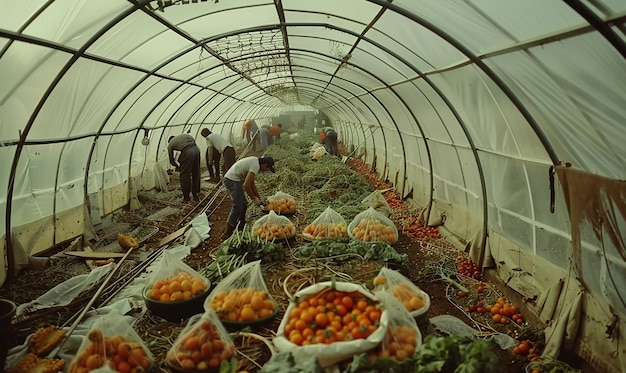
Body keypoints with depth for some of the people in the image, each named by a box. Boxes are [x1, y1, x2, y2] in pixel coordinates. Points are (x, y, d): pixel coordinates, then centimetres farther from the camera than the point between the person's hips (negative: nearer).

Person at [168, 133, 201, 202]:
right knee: (196, 175, 18)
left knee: (185, 176, 13)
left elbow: (171, 160, 25)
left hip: (187, 152, -5)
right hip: (196, 149, 5)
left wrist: (177, 166, 46)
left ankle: (186, 197, 23)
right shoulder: (183, 135, 33)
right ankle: (196, 195, 29)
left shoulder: (170, 144, 21)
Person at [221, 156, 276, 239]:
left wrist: (258, 197, 21)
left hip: (229, 178, 11)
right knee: (237, 207, -10)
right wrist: (254, 198, -11)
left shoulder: (255, 161, 14)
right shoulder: (255, 166, -17)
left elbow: (251, 183, 22)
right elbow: (246, 185, -24)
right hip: (233, 180, -11)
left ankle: (241, 226, 27)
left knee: (243, 205, 16)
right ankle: (227, 233, -8)